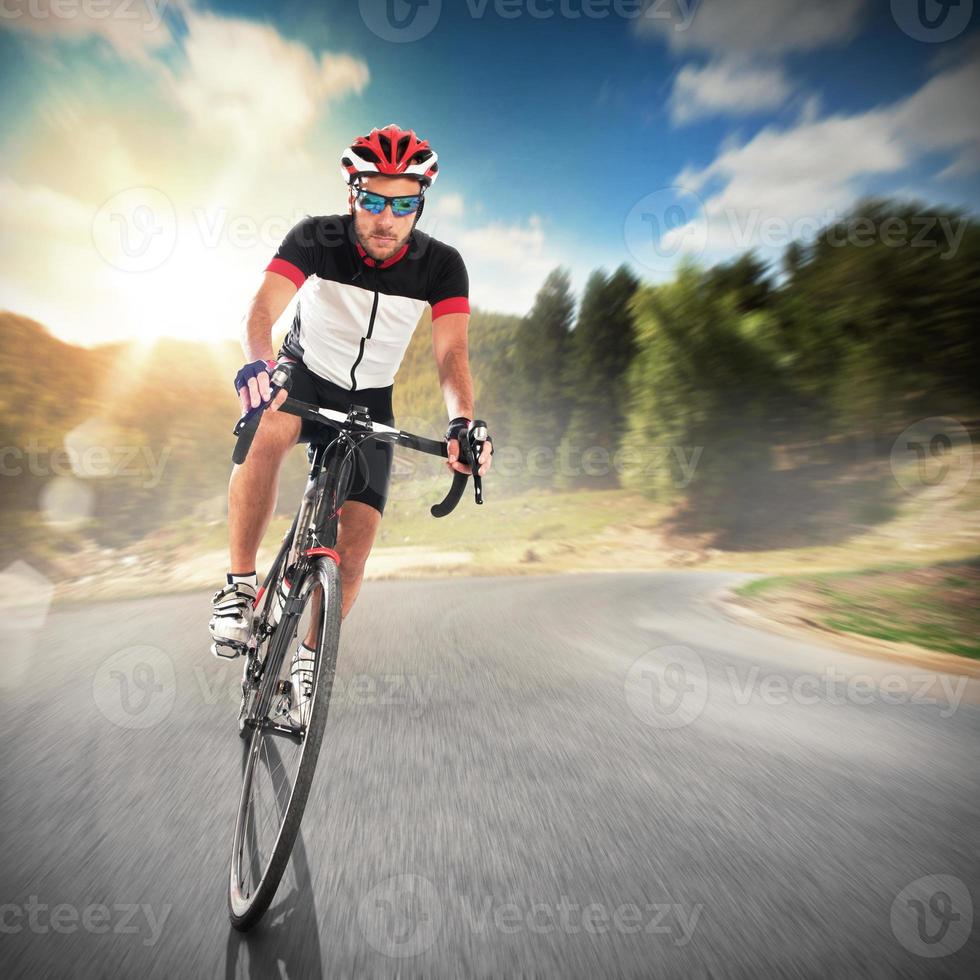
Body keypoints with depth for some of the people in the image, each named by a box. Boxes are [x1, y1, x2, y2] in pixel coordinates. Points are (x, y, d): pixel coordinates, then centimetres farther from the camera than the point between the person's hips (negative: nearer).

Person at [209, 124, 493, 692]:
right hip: (304, 375, 0)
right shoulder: (317, 238, -16)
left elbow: (452, 352, -26)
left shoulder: (441, 266, -15)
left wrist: (464, 421, -45)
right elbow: (264, 308, -30)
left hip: (369, 401, 1)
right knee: (268, 429, -39)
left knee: (357, 545, -9)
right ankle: (241, 584, -21)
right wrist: (260, 361, -52)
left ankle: (311, 653, 17)